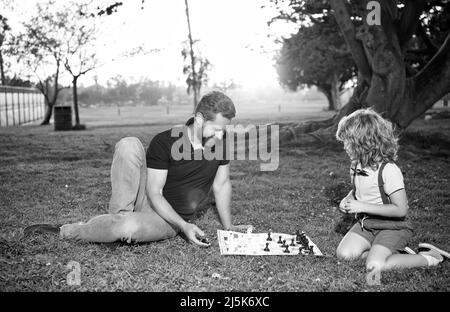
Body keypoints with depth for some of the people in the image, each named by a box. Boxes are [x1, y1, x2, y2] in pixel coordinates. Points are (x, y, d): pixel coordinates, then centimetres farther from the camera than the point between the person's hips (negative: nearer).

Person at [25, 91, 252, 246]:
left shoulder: (221, 143, -5)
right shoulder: (165, 141, -16)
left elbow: (222, 184, 7)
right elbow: (154, 192, -18)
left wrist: (228, 227, 3)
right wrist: (184, 226, -28)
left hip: (170, 221, 1)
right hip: (148, 200, -1)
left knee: (128, 228, -36)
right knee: (129, 144, -28)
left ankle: (63, 231, -8)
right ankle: (120, 215, -20)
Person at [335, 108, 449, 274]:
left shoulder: (388, 170, -24)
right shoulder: (356, 165, 0)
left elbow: (401, 210, -25)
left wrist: (363, 206, -25)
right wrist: (348, 200, -3)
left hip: (392, 227, -7)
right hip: (366, 224, 7)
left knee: (374, 266, -23)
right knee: (344, 254, -10)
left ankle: (427, 258, -4)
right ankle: (394, 251, 4)